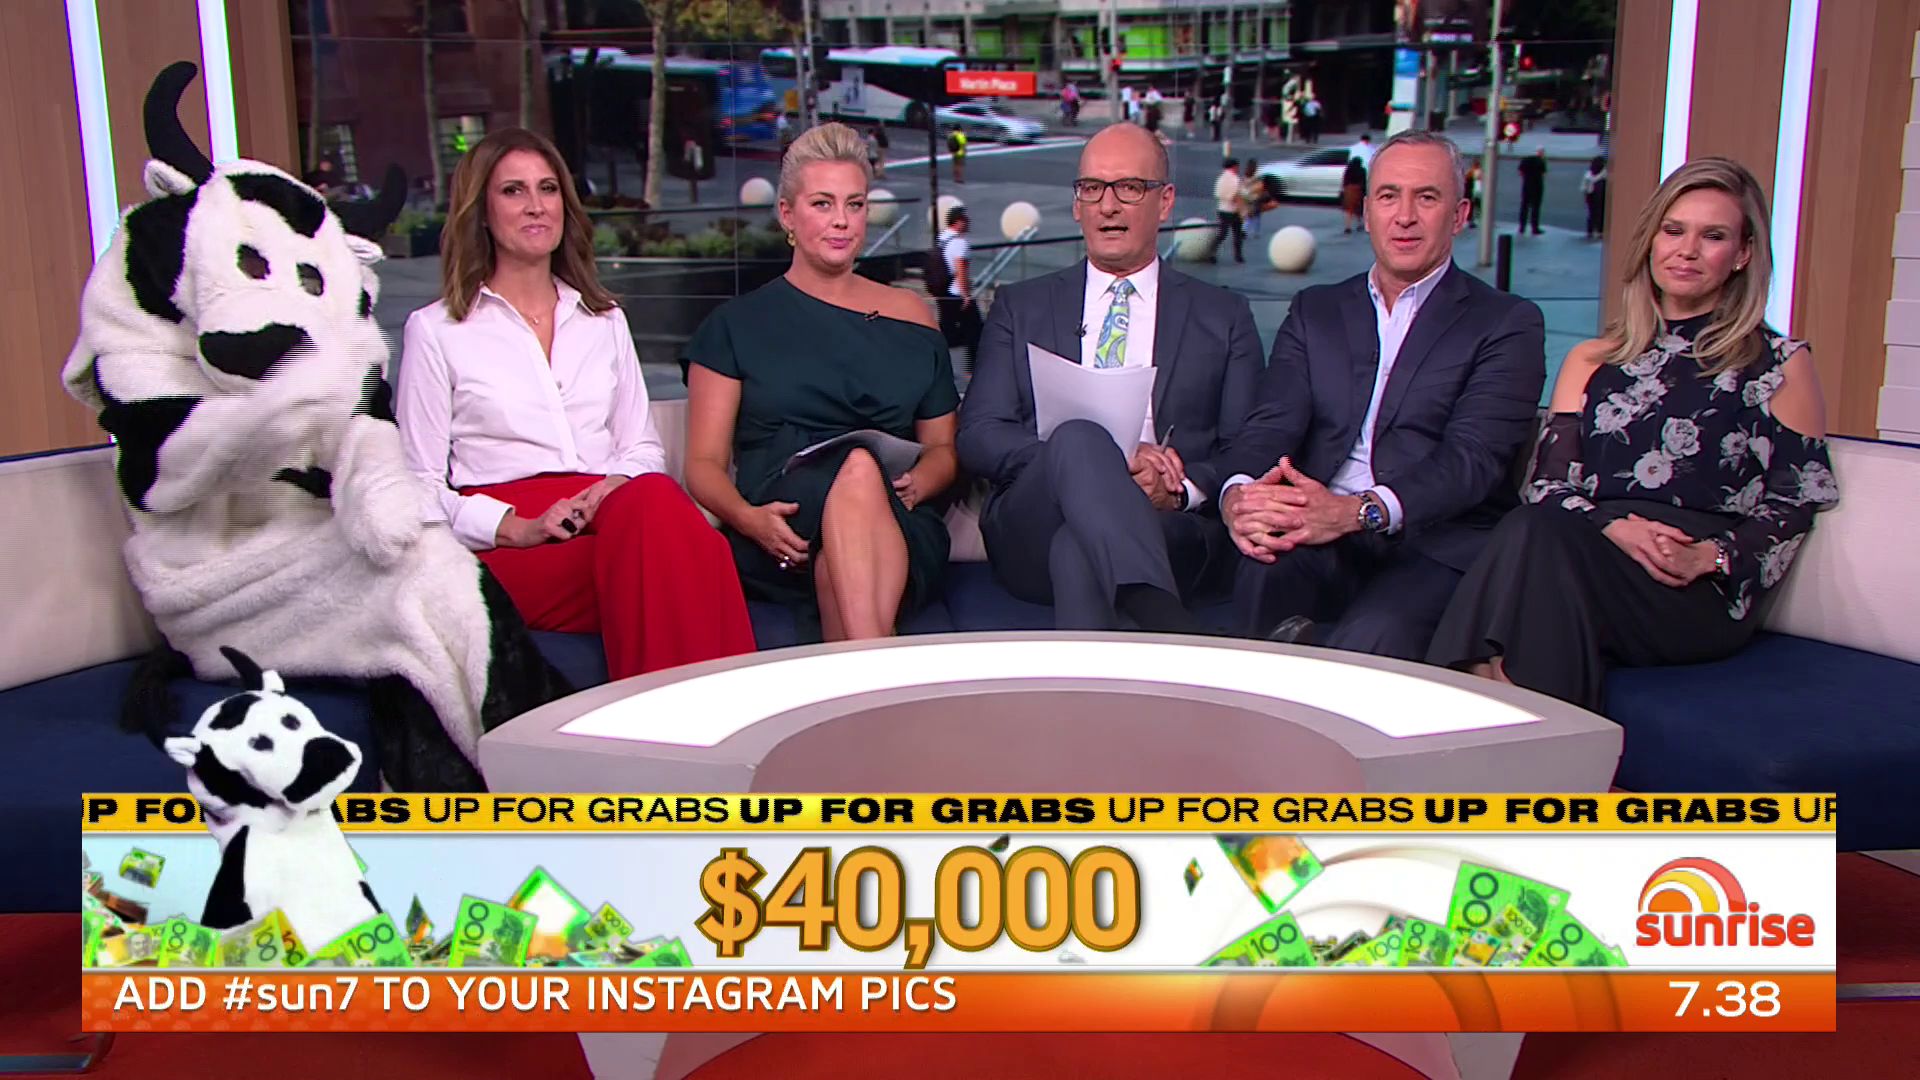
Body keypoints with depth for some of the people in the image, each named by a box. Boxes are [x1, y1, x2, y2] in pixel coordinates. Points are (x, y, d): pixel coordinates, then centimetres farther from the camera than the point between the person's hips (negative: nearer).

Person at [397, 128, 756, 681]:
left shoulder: (606, 321, 26)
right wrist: (517, 527, -13)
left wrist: (615, 489, -5)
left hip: (611, 514, 4)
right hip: (507, 552, -4)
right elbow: (419, 487, 6)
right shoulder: (435, 330, 12)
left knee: (656, 501, -37)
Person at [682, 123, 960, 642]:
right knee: (858, 465, -37)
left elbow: (942, 447, 22)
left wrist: (916, 484, -2)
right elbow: (704, 462, 8)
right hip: (780, 541, -2)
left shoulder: (910, 313, 21)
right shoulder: (736, 325, 14)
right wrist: (748, 518, -15)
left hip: (900, 538, 2)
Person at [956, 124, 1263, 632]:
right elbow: (978, 437, 7)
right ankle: (1168, 625, -49)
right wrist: (1103, 464, -10)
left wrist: (1180, 489, -13)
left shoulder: (1224, 316, 20)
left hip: (1174, 531, -1)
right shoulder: (1021, 307, 19)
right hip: (1032, 538, 1)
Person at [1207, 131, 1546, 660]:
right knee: (1263, 574, -34)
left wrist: (1360, 511, -27)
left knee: (1375, 636, -34)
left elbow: (1473, 456, -7)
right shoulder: (1315, 311, 21)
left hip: (1436, 546, -2)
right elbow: (1272, 424, 7)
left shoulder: (1507, 323, 8)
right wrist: (1238, 494, -20)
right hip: (1318, 541, 2)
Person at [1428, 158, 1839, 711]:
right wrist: (1614, 527, -10)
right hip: (1594, 556, 3)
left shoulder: (1781, 364, 15)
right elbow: (1550, 482, 12)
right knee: (1534, 527, -35)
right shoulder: (1591, 362, 24)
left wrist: (1709, 556, -11)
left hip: (1703, 597, -2)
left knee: (1540, 537, -34)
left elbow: (1799, 500, 8)